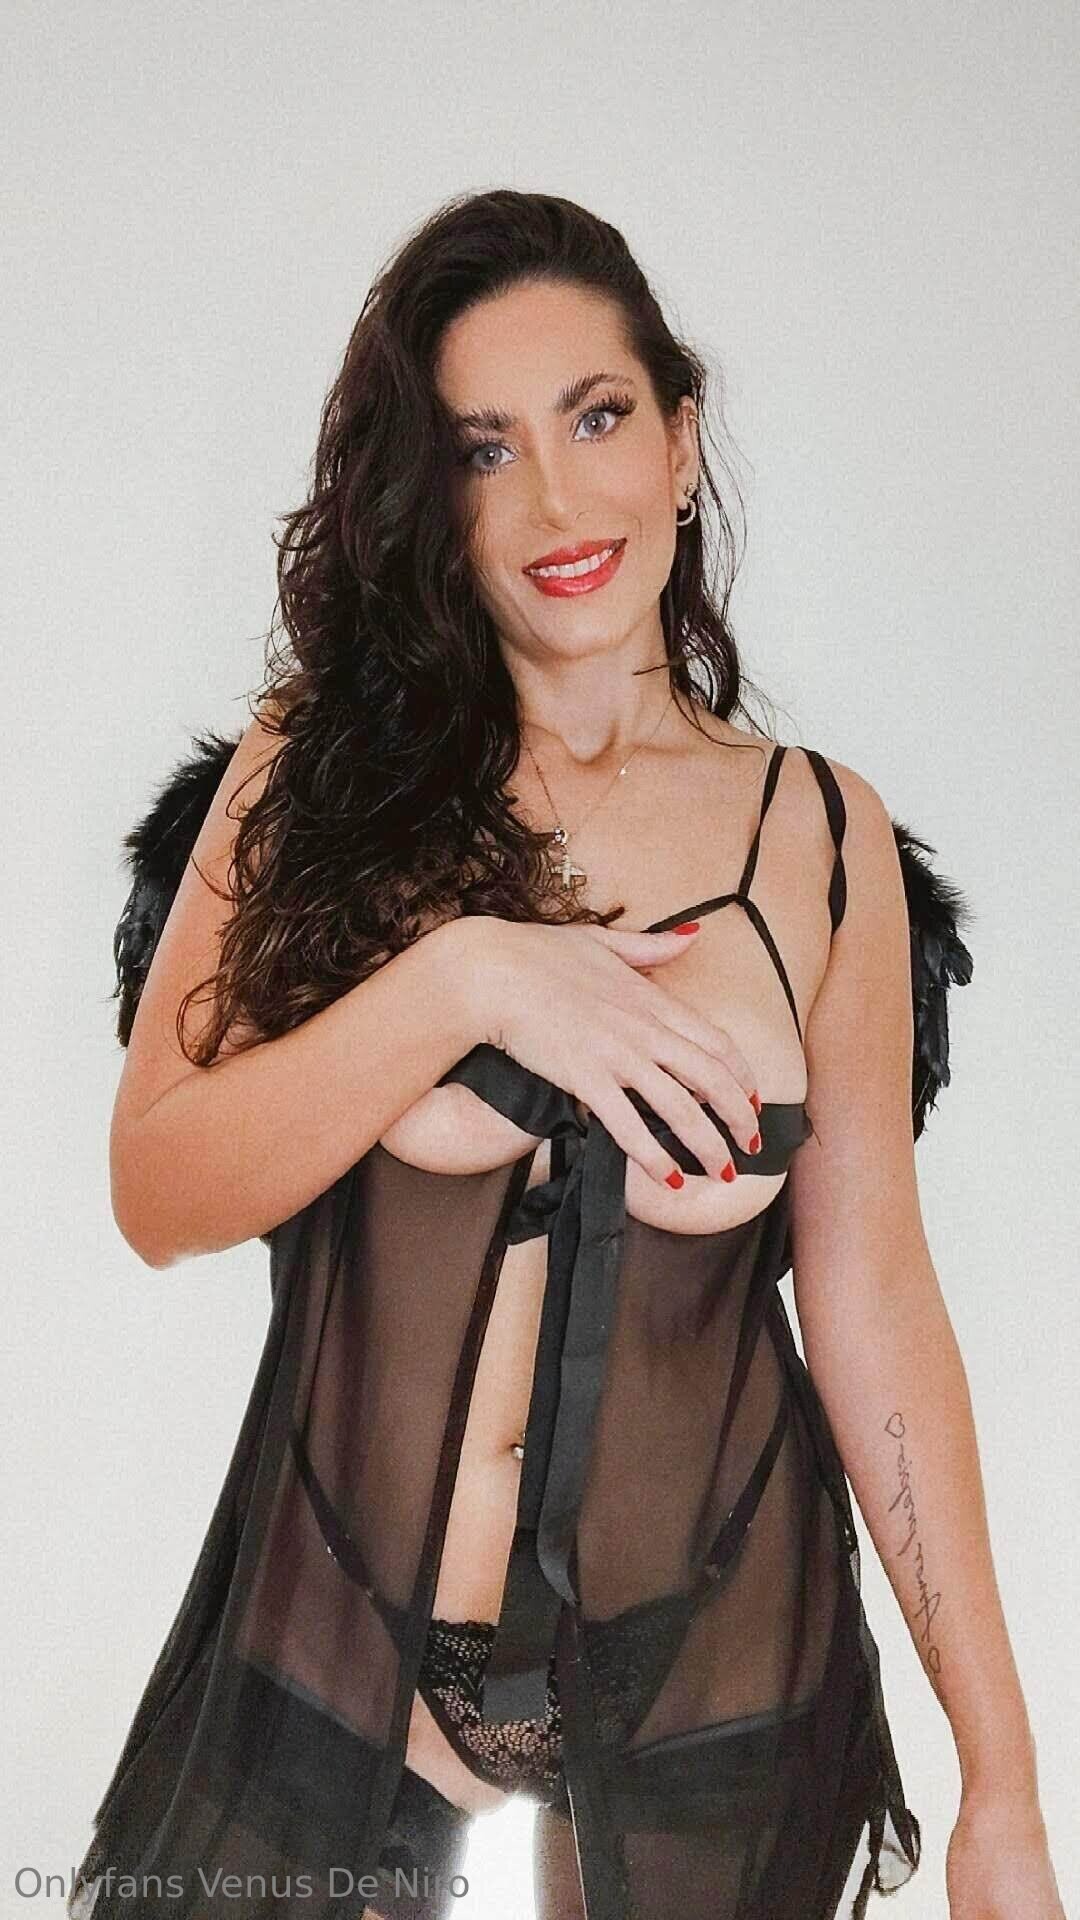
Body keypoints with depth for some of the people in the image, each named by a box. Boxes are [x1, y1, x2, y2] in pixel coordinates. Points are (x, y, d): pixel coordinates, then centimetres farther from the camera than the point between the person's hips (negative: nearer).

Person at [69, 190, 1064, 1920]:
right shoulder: (320, 776, -5)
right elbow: (157, 1193, -11)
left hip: (712, 1667, 1)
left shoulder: (824, 839, -4)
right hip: (337, 1649, 0)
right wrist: (464, 978, -25)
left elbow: (872, 1297, -3)